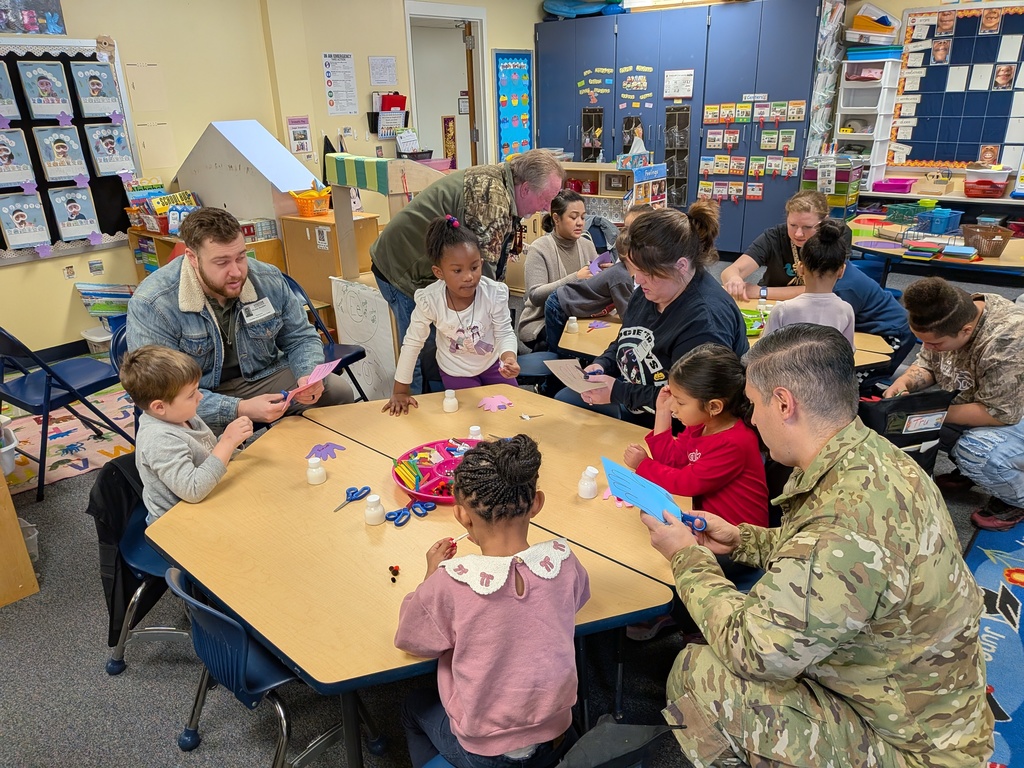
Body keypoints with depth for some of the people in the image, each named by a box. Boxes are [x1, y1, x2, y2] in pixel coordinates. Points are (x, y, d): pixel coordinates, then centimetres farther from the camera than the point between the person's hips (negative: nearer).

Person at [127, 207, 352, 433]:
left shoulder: (269, 280, -8)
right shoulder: (151, 305, -20)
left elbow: (300, 338, 5)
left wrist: (309, 375, -19)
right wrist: (239, 410, -35)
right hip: (198, 403, -4)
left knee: (338, 392, -15)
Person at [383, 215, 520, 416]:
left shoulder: (495, 293, -30)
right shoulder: (429, 300, -30)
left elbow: (505, 334, -18)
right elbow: (412, 342, -18)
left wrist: (509, 357, -42)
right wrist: (400, 391, -13)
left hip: (492, 362, 2)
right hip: (456, 371, -2)